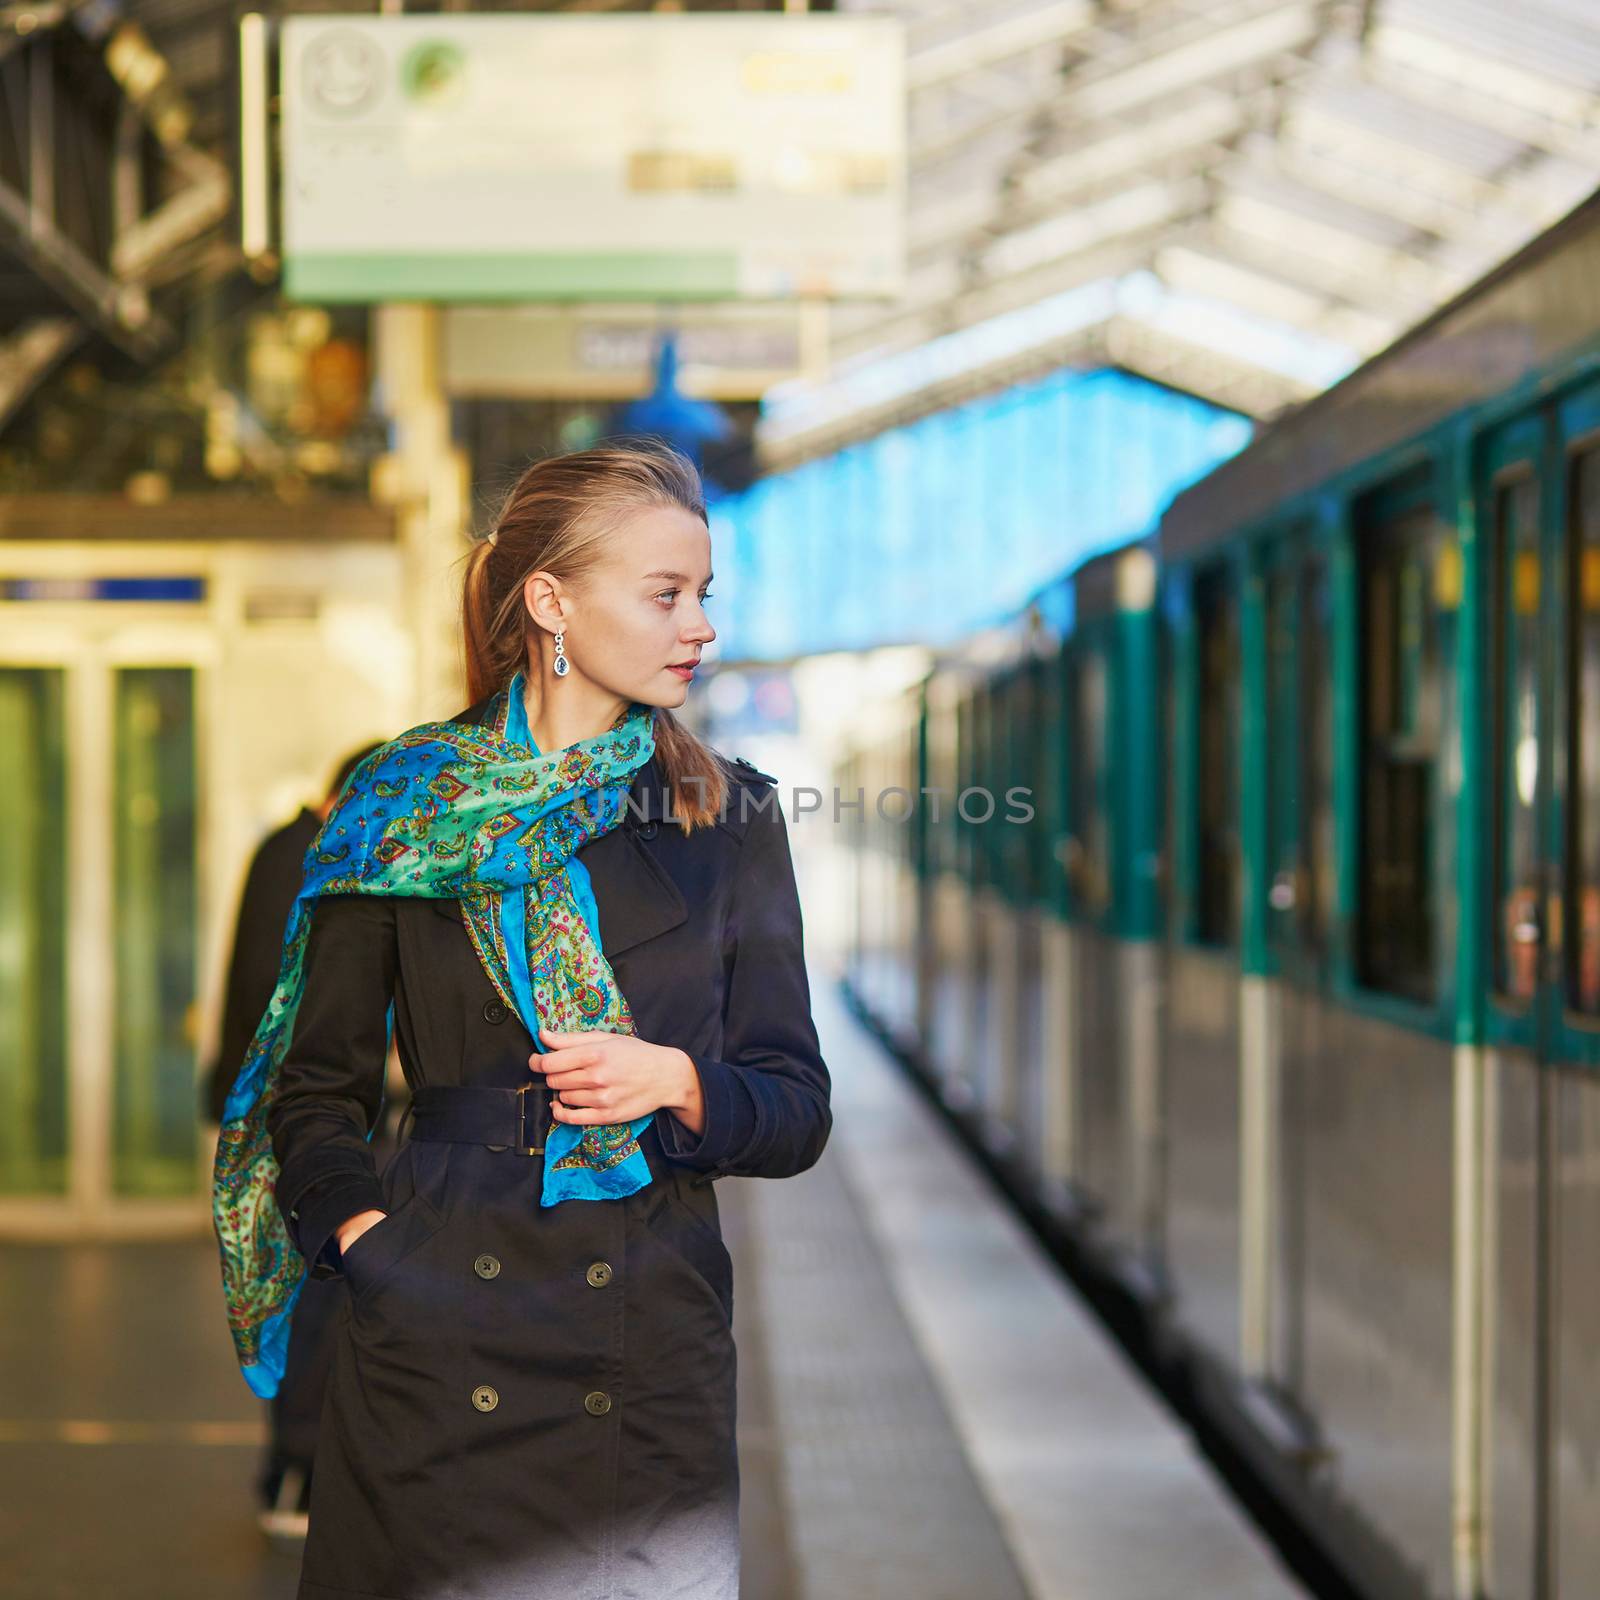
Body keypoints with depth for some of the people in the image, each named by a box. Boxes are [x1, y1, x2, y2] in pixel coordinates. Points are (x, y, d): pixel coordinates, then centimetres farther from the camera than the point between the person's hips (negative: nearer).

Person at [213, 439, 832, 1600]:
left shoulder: (730, 817, 7)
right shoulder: (408, 806, 5)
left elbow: (799, 1110, 7)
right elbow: (317, 1089, 9)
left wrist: (682, 1084, -12)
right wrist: (359, 1226, -7)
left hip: (654, 1353, 1)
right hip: (438, 1344, -1)